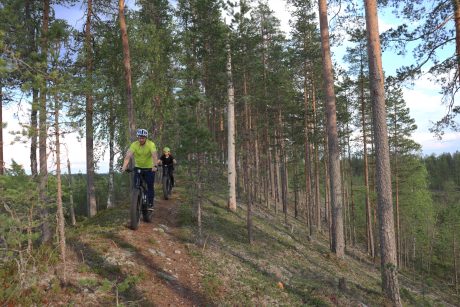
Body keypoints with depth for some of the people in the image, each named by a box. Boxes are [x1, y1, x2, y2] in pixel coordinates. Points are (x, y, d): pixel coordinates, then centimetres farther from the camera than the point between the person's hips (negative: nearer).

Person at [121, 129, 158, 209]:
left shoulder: (151, 144, -19)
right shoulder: (134, 144, -15)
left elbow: (154, 156, -32)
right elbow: (128, 156, -25)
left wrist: (154, 166, -49)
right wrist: (124, 166, -41)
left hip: (149, 168, -2)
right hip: (138, 168, 2)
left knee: (150, 186, 1)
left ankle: (150, 204, 14)